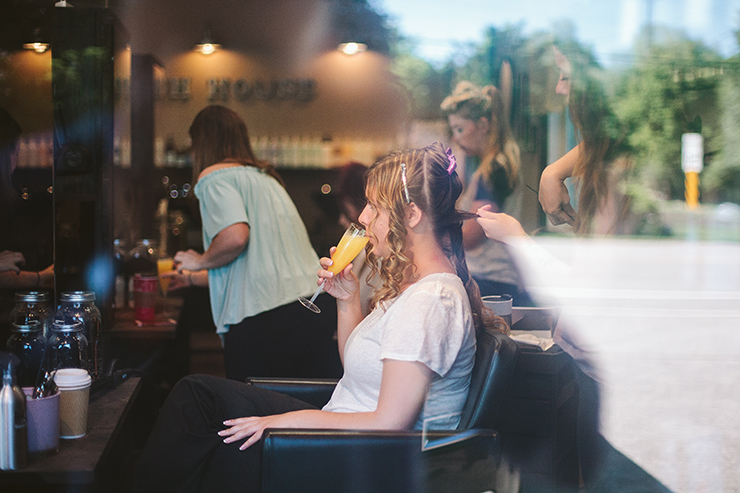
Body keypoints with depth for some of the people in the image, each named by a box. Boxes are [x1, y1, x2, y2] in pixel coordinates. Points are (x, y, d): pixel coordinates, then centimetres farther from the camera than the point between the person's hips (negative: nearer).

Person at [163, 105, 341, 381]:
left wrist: (201, 261, 2)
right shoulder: (264, 177, 26)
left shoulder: (214, 176, 0)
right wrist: (192, 278, 47)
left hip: (267, 315, -8)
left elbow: (235, 236, -20)